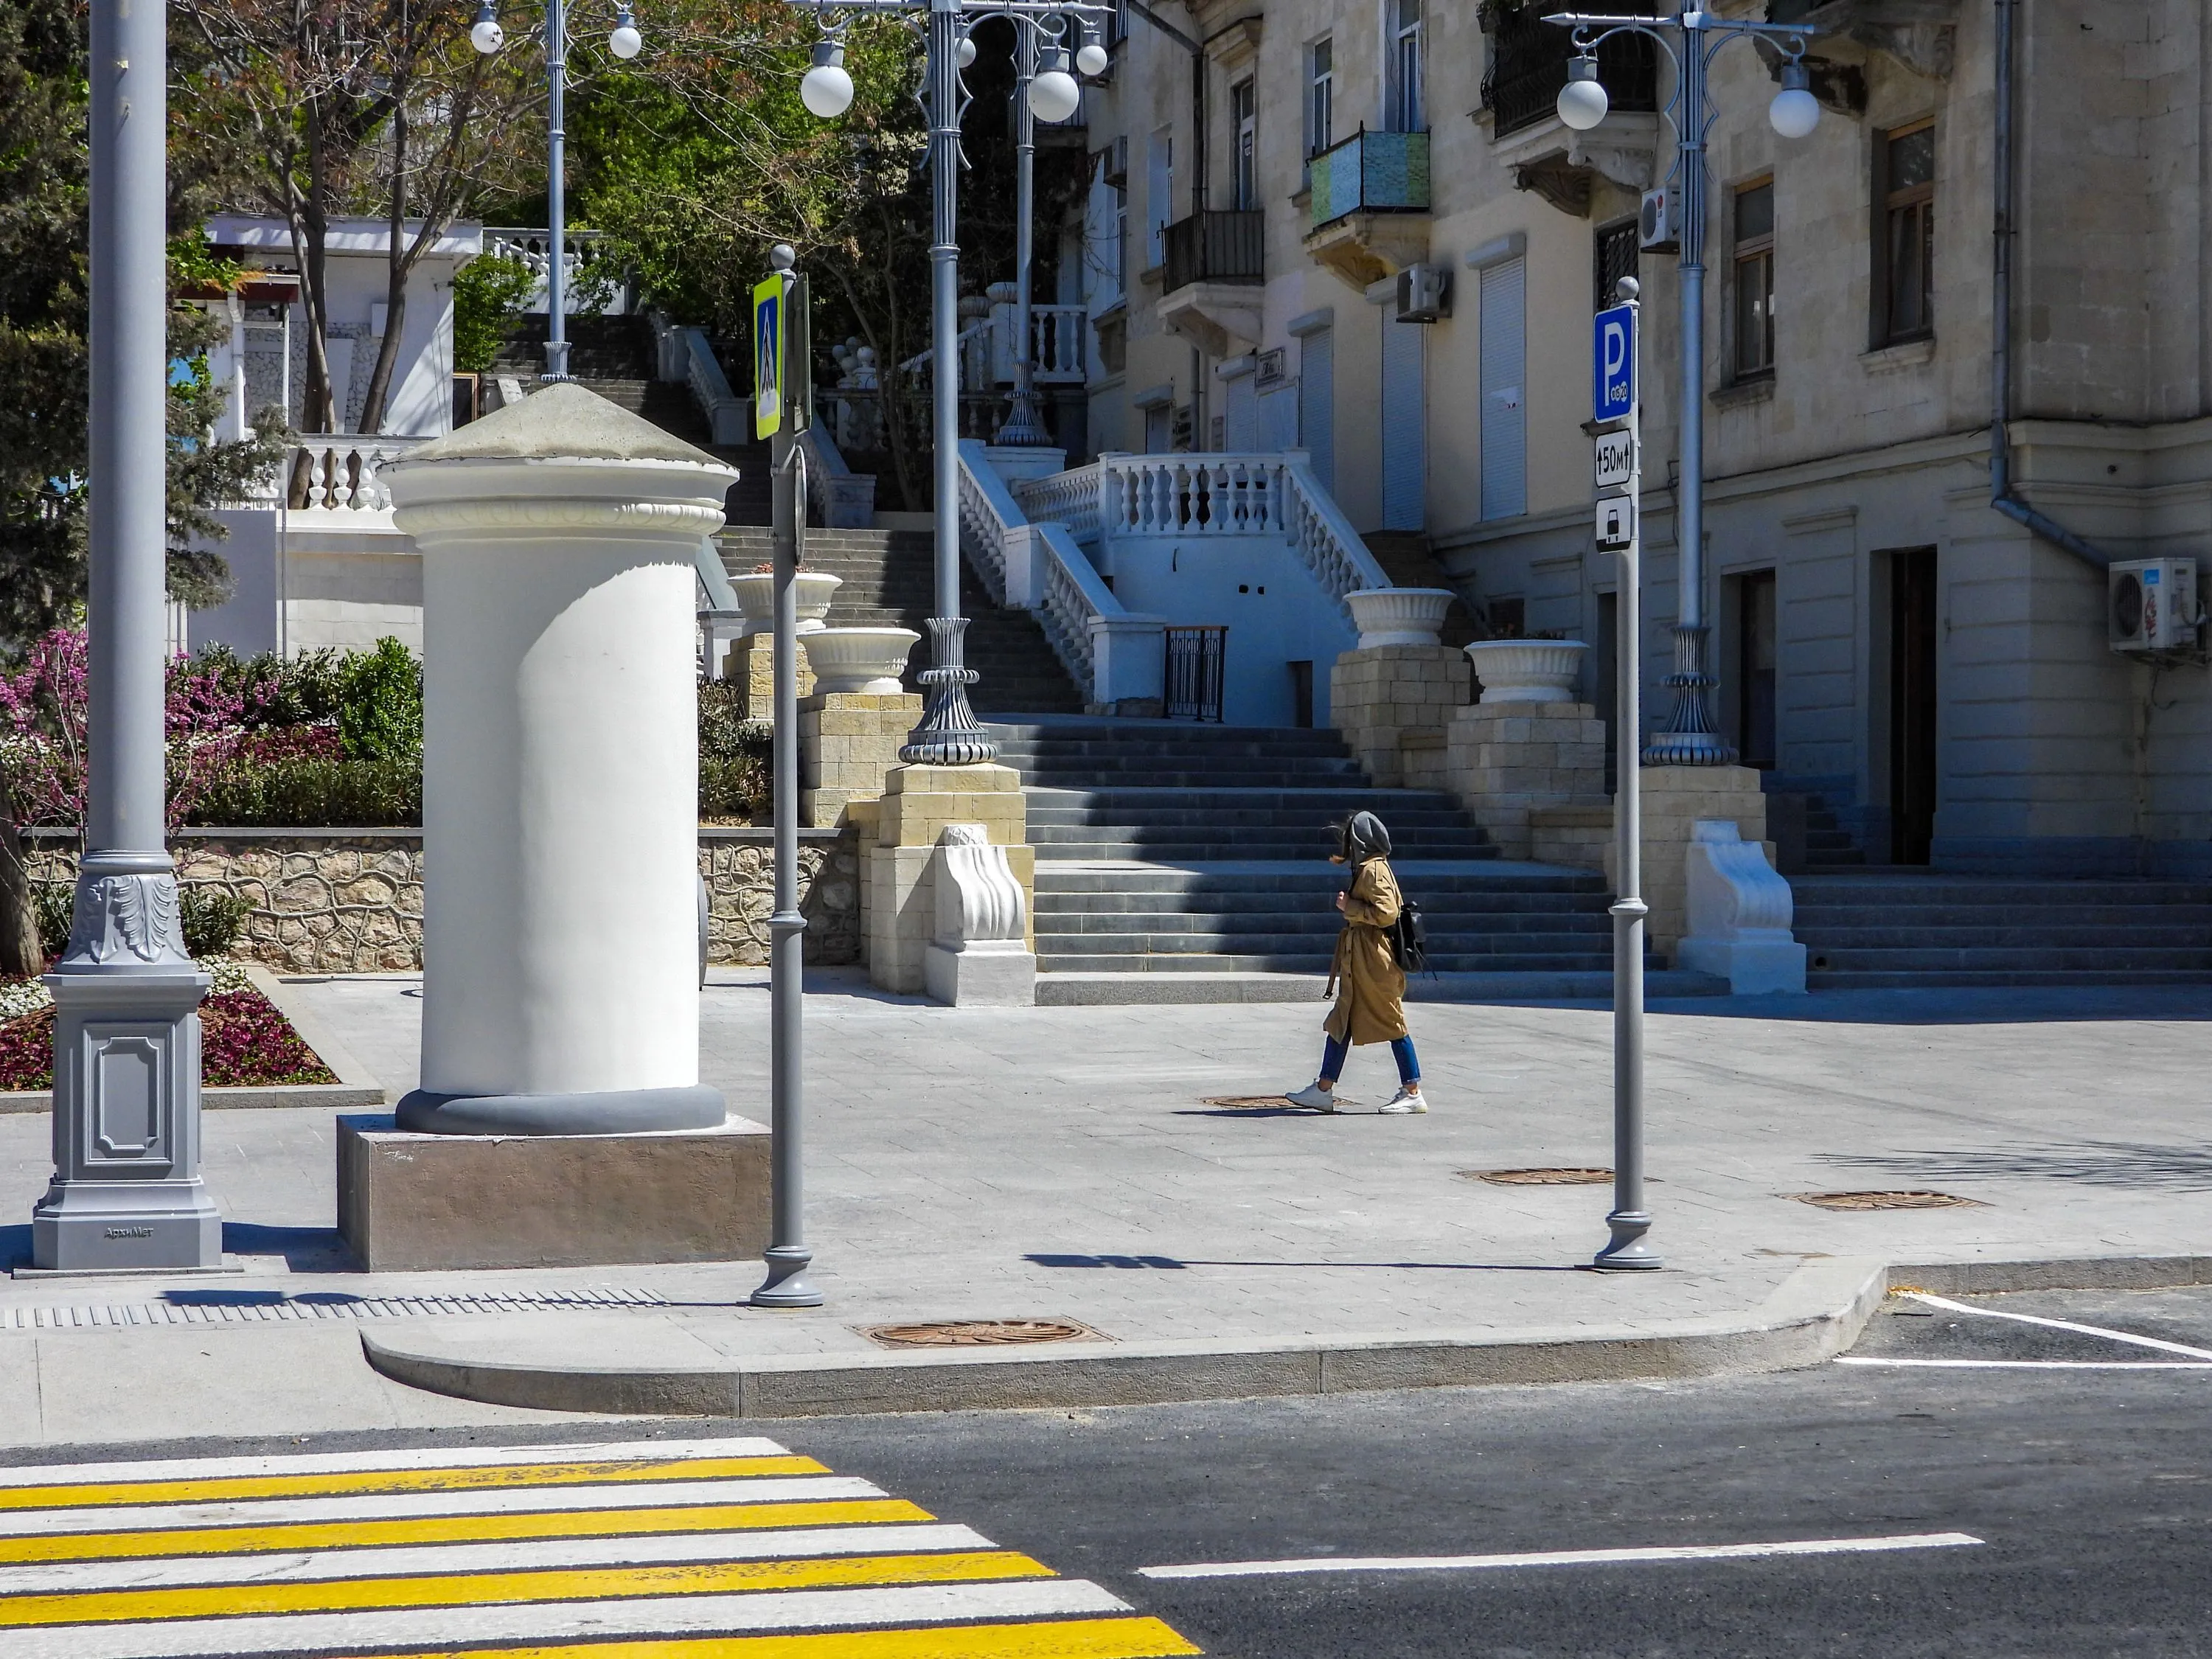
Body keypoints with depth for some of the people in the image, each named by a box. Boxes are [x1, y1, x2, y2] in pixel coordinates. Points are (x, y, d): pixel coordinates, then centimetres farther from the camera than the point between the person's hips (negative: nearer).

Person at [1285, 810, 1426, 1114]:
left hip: (1375, 961, -10)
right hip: (1360, 963, 10)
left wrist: (1349, 907, -16)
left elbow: (1386, 913, -24)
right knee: (1341, 1024, 10)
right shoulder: (1366, 868, 15)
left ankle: (1413, 1094, 0)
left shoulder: (1374, 870, -15)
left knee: (1392, 1023, -5)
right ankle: (1323, 1091, 14)